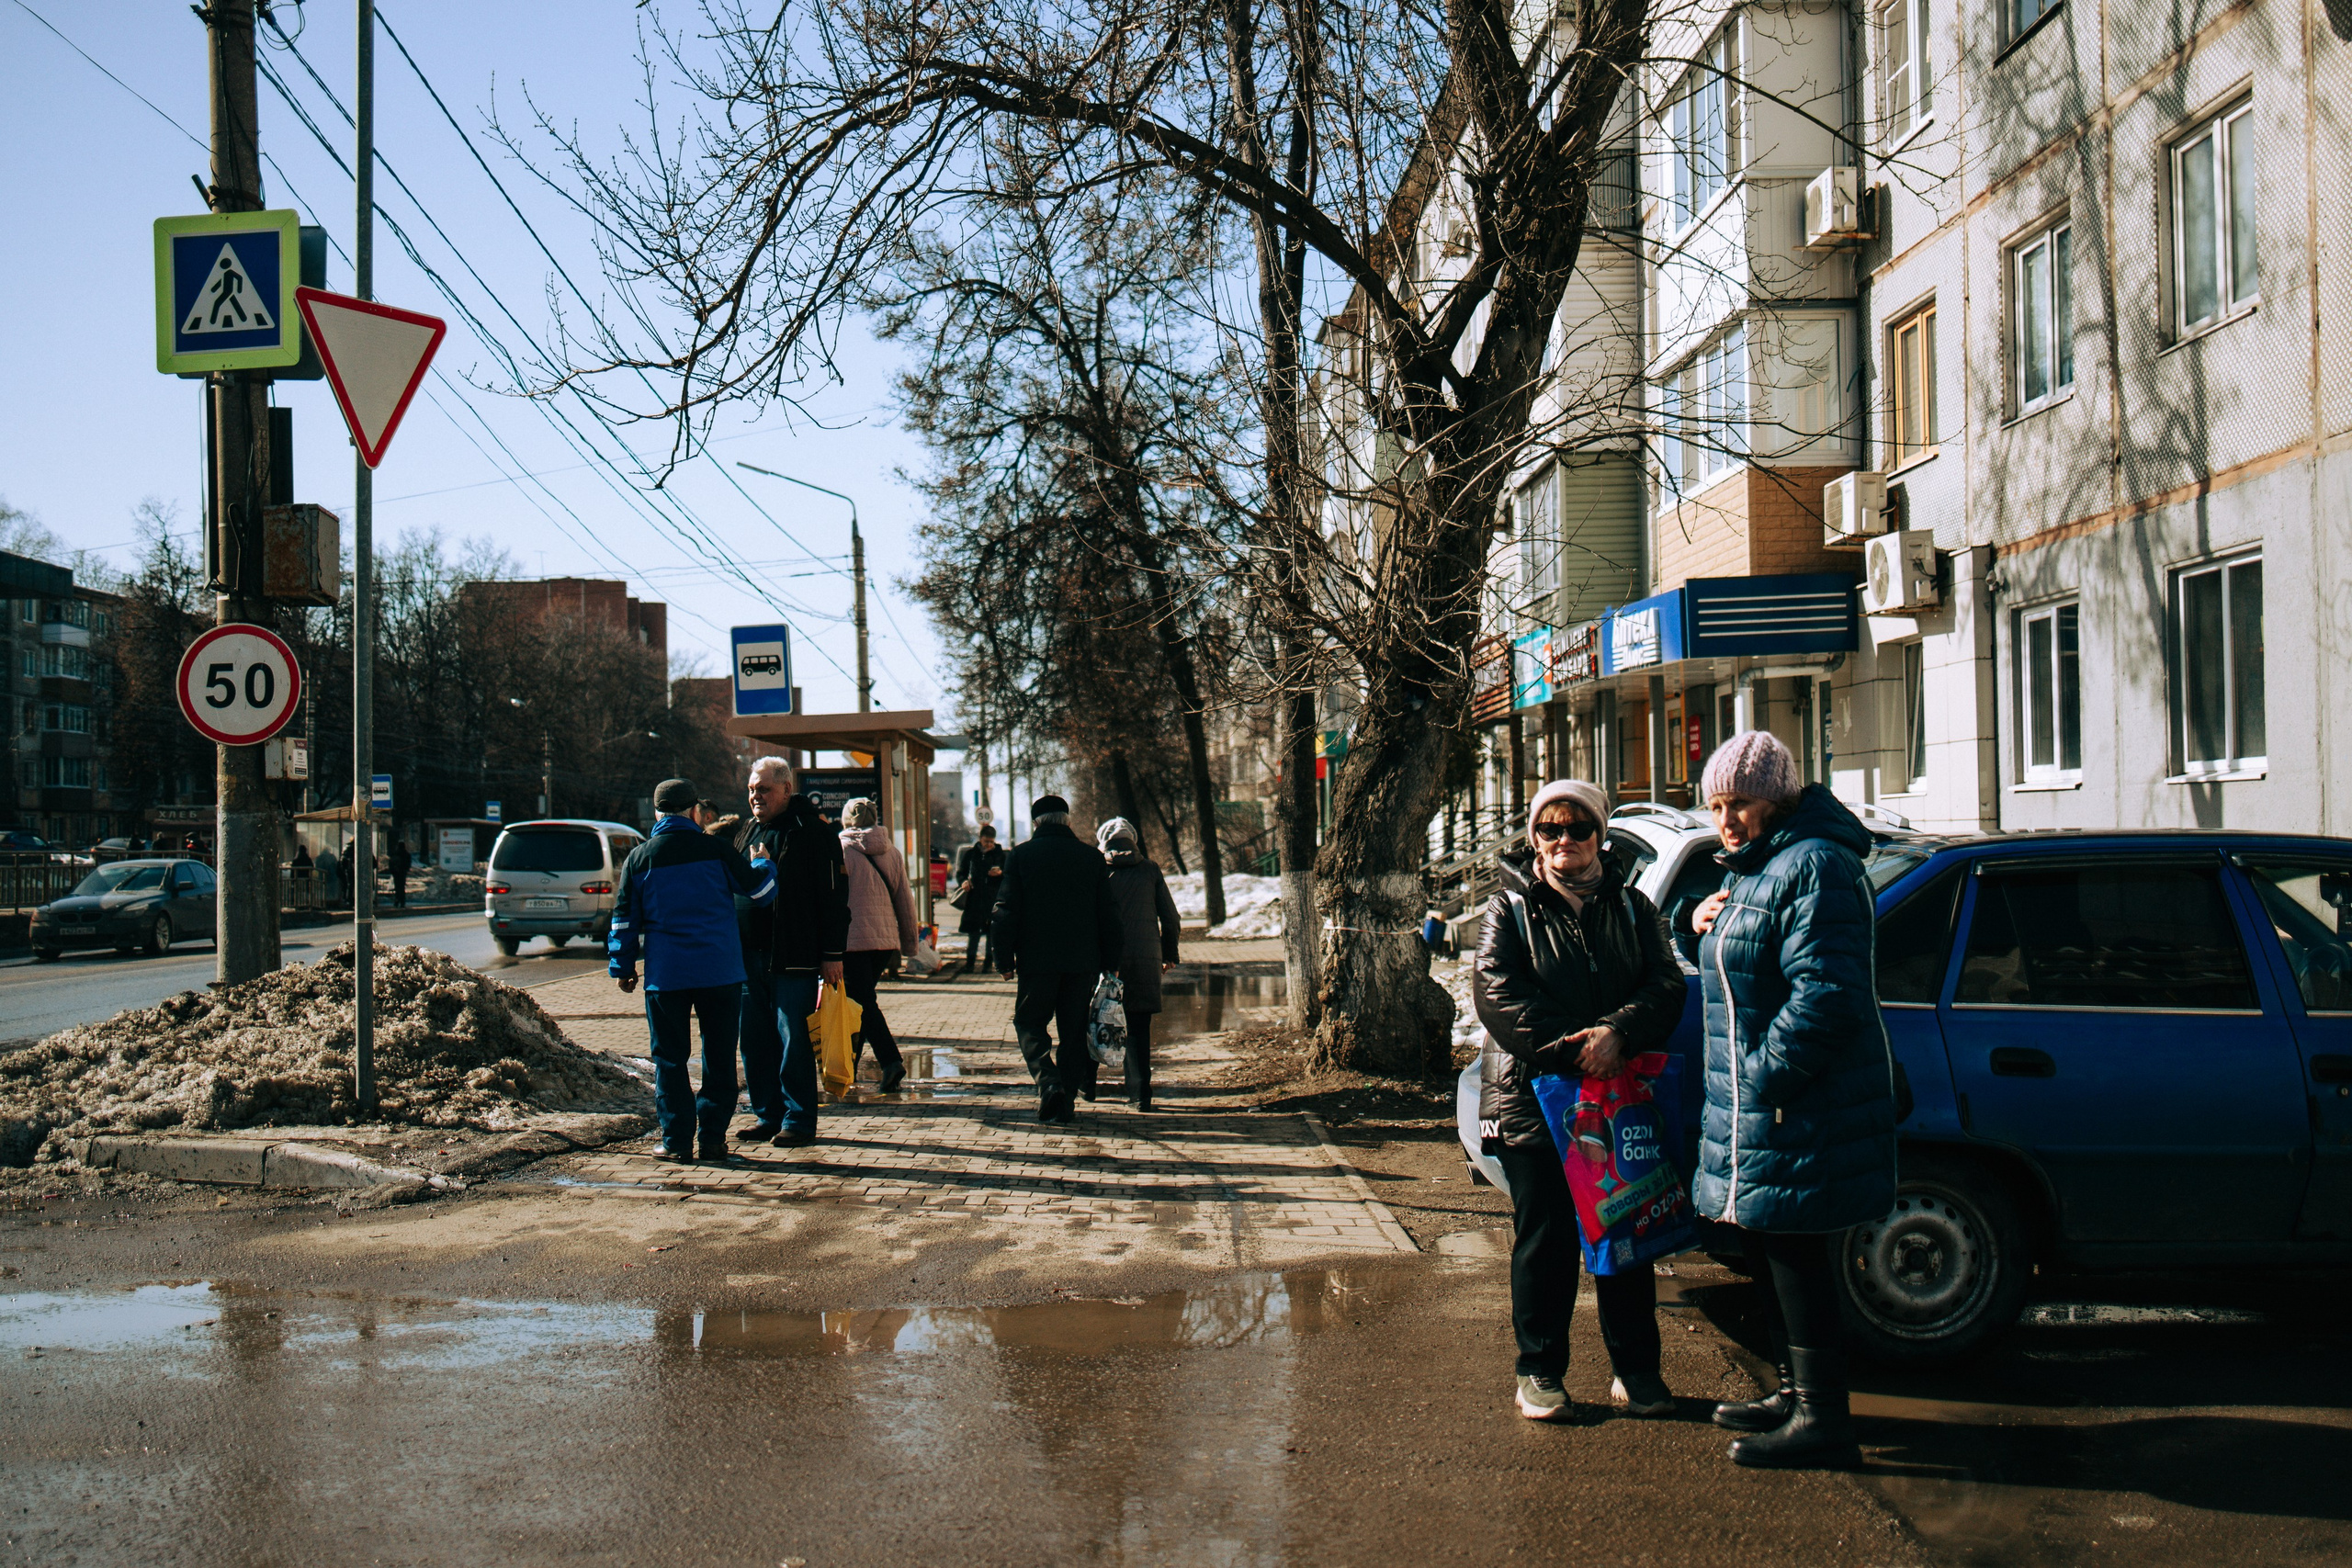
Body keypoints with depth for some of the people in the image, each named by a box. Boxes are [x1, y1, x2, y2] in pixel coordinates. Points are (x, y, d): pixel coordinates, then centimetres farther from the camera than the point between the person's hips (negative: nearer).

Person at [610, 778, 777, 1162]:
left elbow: (625, 919, 5)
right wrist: (763, 864, 24)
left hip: (666, 974, 0)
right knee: (719, 1055, 8)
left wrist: (623, 967, 14)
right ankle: (713, 1138, 8)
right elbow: (761, 891, 3)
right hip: (720, 972, 0)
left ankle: (677, 1140, 6)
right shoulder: (715, 850, -2)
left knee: (669, 1058, 8)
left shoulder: (639, 858, 2)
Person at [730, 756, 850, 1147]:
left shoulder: (812, 832, -6)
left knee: (794, 1041, -3)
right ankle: (767, 1116, 19)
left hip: (793, 958, -7)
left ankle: (799, 1121, 4)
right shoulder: (745, 831, 16)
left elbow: (834, 896, -9)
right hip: (748, 956, 7)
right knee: (755, 1042, 9)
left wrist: (832, 954, -13)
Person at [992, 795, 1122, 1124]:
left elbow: (1006, 912, -4)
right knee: (1074, 1031, 10)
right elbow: (1108, 914, 5)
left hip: (1036, 960, -2)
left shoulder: (1019, 857, -2)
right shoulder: (1092, 858, 4)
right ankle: (1066, 1102, 8)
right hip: (1082, 961, 2)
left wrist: (1003, 959, 3)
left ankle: (1049, 1082, -13)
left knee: (1029, 1023, 10)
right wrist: (1109, 959, 12)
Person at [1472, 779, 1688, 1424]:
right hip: (1532, 1099, -2)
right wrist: (1569, 1048, -21)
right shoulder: (1511, 909, 3)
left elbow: (1667, 984, 1)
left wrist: (1617, 1033, -18)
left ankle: (1636, 1369, 21)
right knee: (1545, 1240, 3)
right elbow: (1497, 994, -10)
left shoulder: (1631, 907, 12)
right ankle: (1540, 1372, 15)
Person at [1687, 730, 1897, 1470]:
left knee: (1792, 1244, -5)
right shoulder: (1754, 869, 17)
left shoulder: (1815, 866, -17)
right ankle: (1798, 1390, 32)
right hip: (1758, 1100, 11)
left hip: (1803, 1104, -11)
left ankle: (1823, 1421, 3)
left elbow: (1824, 993, -24)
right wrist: (1705, 922, 6)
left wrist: (1766, 1075, -22)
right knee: (1772, 1244, 18)